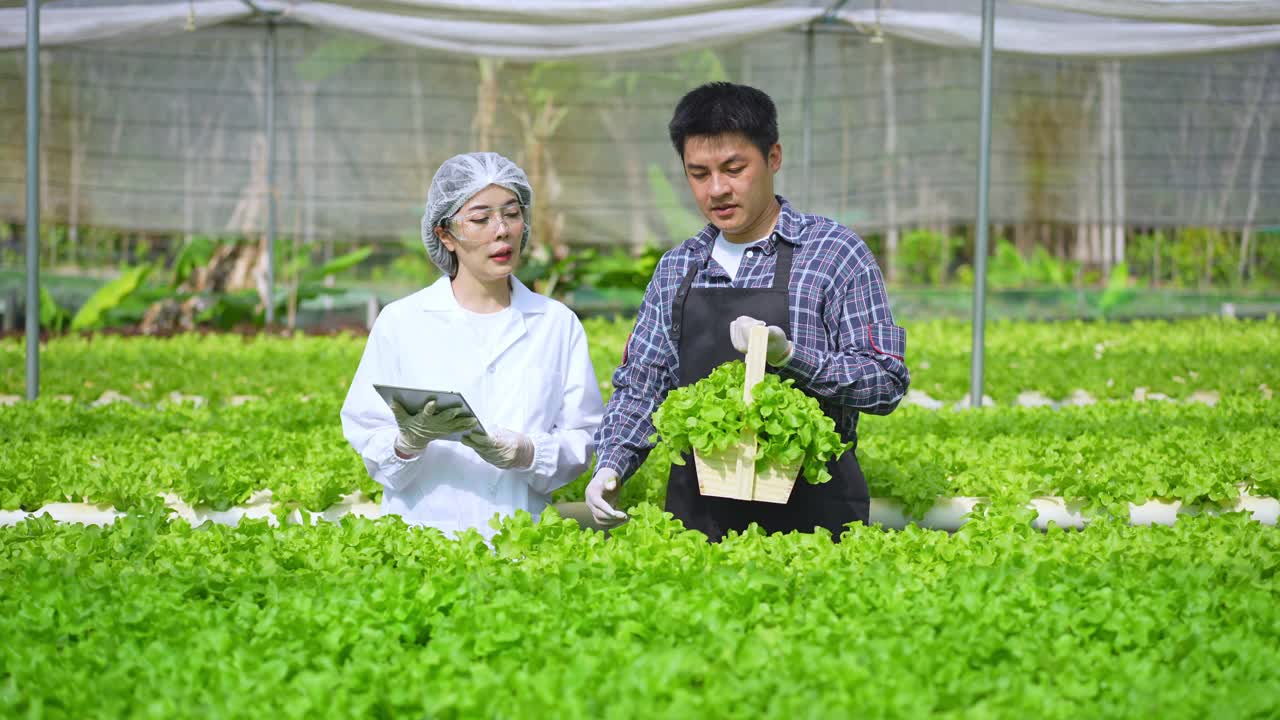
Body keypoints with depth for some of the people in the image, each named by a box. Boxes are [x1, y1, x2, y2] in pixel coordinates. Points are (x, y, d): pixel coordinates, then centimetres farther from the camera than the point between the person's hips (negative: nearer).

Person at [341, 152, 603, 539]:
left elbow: (581, 441, 8)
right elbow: (370, 445, 4)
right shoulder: (401, 322, 6)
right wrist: (412, 439, -16)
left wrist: (530, 454, -11)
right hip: (424, 528, 0)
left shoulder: (558, 324, 11)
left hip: (522, 534, 1)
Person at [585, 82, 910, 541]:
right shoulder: (676, 270, 13)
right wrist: (610, 465, -2)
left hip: (809, 512, -4)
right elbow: (640, 386, 15)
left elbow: (887, 383, -7)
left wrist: (787, 355, -21)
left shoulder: (835, 253, -2)